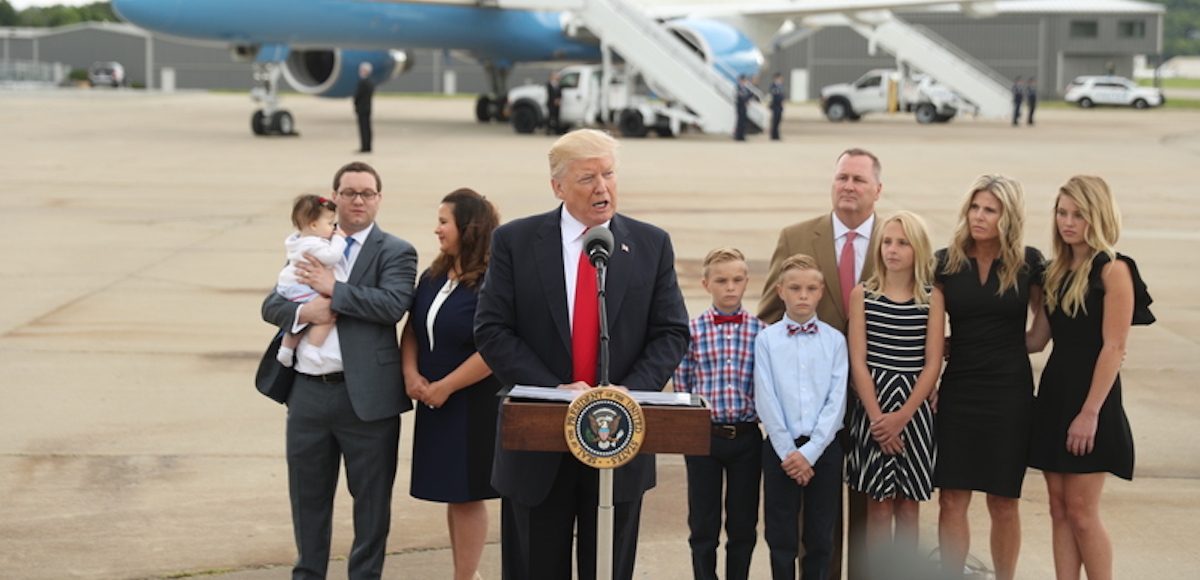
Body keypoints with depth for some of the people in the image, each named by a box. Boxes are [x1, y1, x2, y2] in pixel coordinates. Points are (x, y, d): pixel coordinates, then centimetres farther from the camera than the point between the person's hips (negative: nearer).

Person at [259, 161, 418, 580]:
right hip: (308, 392, 5)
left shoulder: (395, 252, -2)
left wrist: (333, 289, -17)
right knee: (308, 494, 15)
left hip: (365, 394, -5)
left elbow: (393, 305, -19)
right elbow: (271, 305, 9)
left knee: (371, 496, 6)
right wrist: (303, 311, -12)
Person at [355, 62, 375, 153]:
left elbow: (357, 94, -17)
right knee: (367, 127, 11)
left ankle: (365, 147, -8)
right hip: (368, 107, 9)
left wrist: (355, 105, -1)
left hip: (361, 108, -9)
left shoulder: (362, 82, -18)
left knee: (363, 128, -7)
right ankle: (368, 146, 13)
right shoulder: (371, 82, 10)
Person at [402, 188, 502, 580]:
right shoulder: (433, 278, 9)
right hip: (435, 405, 7)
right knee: (453, 495, 13)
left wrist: (444, 387, -16)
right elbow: (412, 330, 14)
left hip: (474, 405, -7)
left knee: (466, 495, -1)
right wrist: (411, 374, -4)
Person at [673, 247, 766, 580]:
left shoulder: (761, 332, 0)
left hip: (747, 437, 1)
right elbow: (682, 388, 2)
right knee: (703, 526, 5)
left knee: (743, 525, 8)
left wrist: (765, 414, -3)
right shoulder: (692, 330, -2)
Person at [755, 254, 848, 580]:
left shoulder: (834, 340, 2)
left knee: (821, 537, 6)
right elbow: (765, 400, -4)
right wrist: (788, 451, -10)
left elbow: (837, 400, -3)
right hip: (780, 446, 0)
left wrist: (810, 452, -12)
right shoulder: (766, 339, 1)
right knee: (781, 535, 5)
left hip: (823, 447, 1)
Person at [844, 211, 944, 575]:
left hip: (915, 409, 1)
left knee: (908, 505, 5)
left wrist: (902, 415, -10)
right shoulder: (862, 295, 1)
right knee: (879, 506, 0)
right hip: (872, 407, -1)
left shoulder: (932, 298, 2)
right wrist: (877, 416, -11)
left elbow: (933, 364, -2)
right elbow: (858, 362, -2)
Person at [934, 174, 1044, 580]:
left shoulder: (1028, 263, -2)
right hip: (958, 390, 1)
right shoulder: (945, 262, 1)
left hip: (1009, 393, -1)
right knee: (952, 498, 0)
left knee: (1003, 501, 6)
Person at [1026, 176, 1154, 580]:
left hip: (1091, 396, -7)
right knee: (1059, 510, 7)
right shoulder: (1056, 271, 12)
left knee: (1081, 512, -5)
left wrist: (1090, 413, -18)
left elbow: (1113, 347, -14)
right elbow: (1036, 339, 14)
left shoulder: (1113, 270, -10)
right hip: (1053, 394, 7)